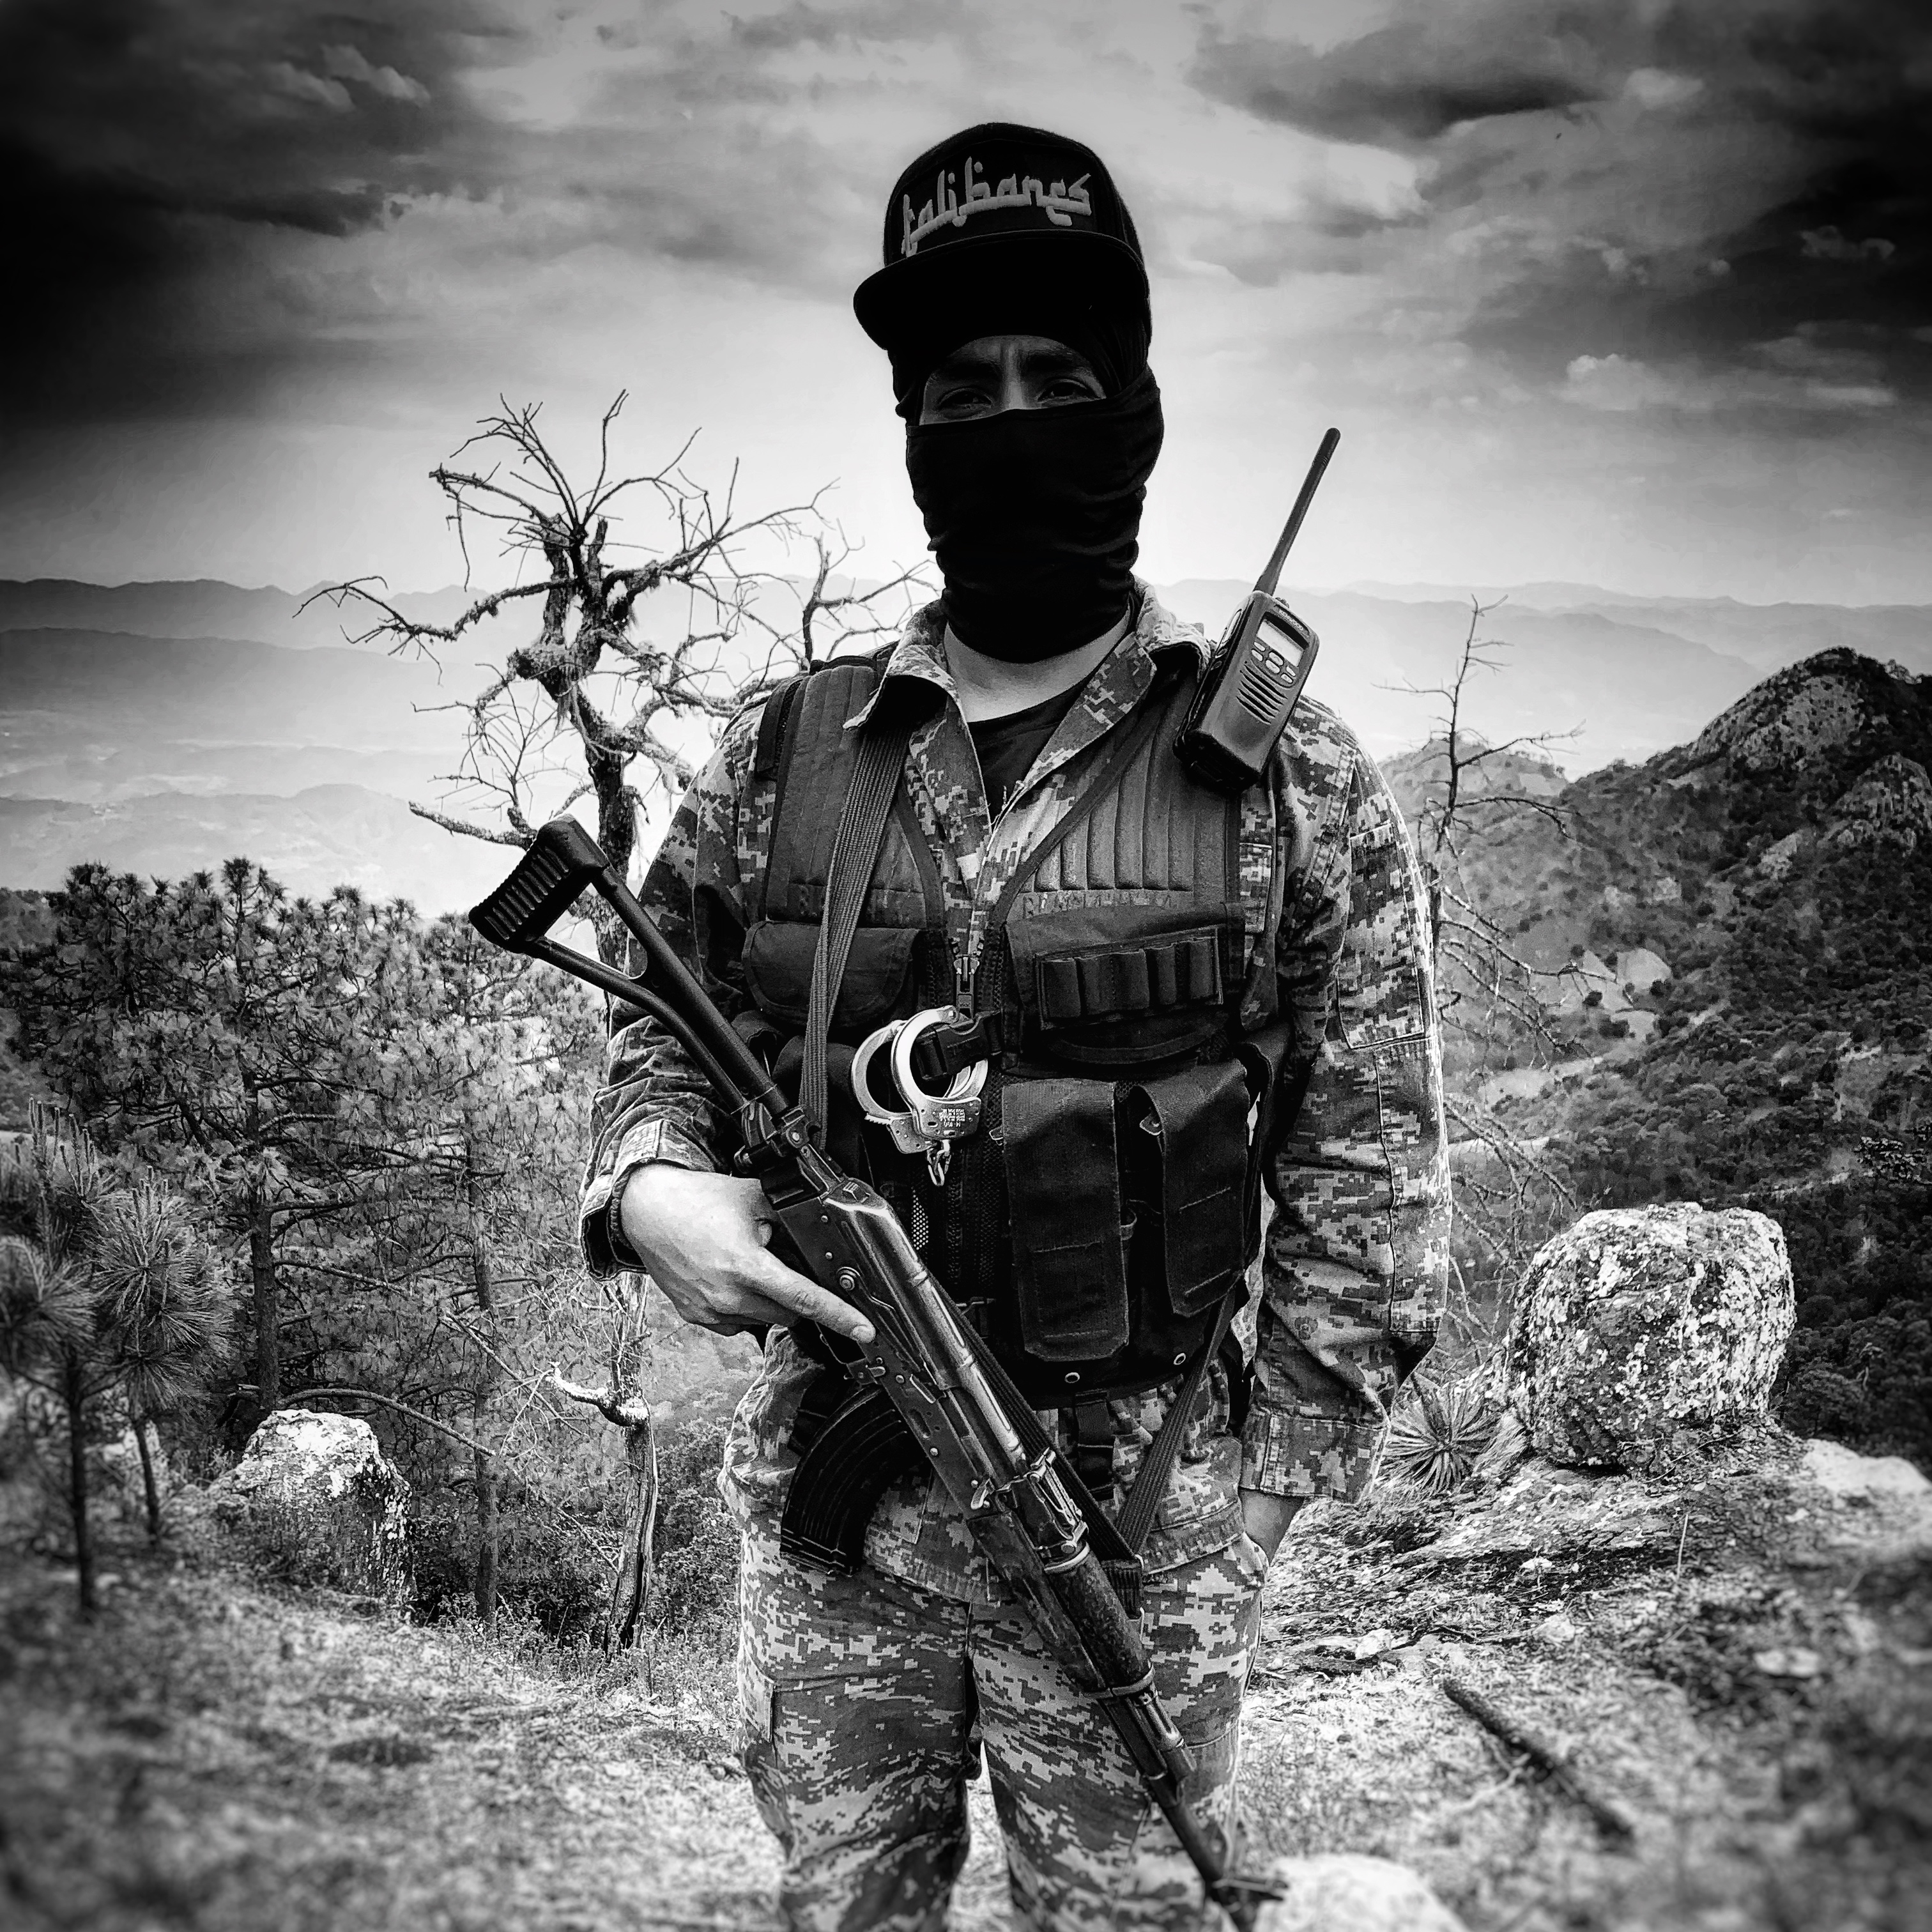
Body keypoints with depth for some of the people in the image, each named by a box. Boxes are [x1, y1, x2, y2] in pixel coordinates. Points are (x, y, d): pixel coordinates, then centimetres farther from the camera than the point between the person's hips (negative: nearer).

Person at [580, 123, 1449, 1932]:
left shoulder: (1291, 778, -5)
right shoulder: (783, 755, 1)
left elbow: (1367, 1168, -3)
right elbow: (660, 1023, 13)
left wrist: (1259, 1489, -7)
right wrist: (649, 1183, -9)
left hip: (1143, 1513, -2)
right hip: (828, 1495, 2)